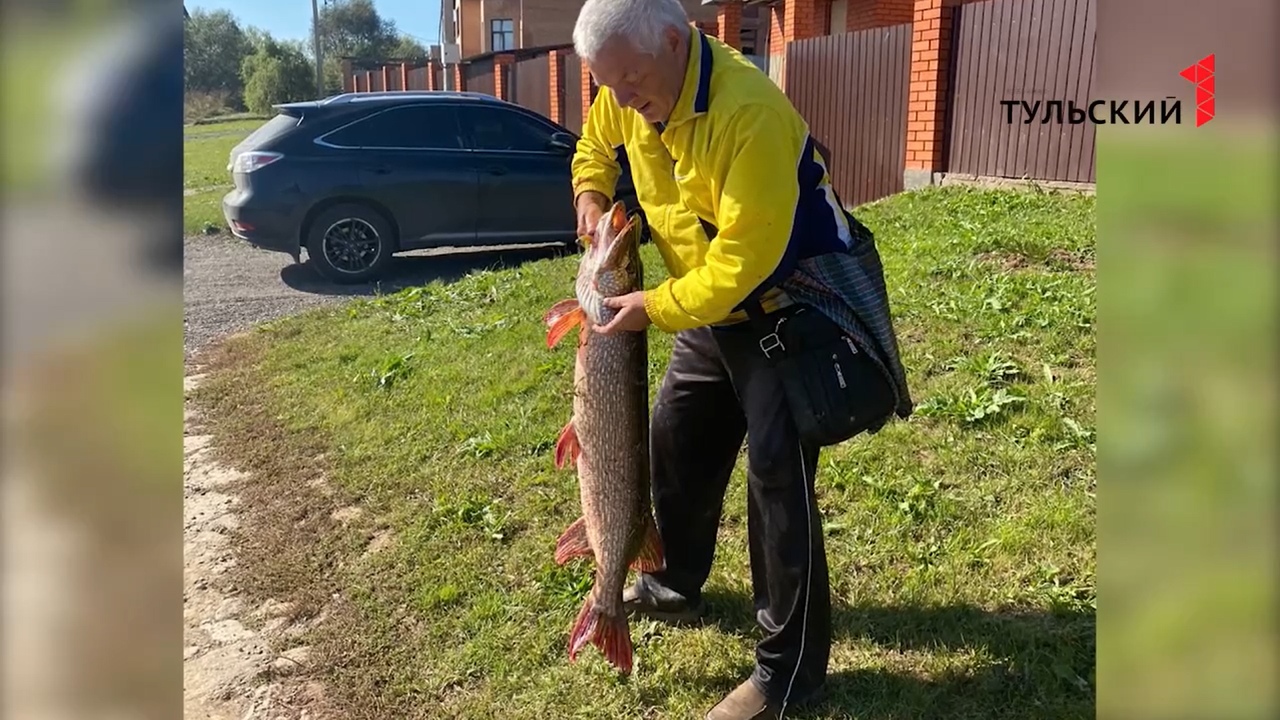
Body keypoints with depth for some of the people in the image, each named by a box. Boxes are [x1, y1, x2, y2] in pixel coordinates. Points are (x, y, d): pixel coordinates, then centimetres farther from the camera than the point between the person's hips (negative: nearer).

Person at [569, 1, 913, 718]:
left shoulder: (750, 113, -32)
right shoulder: (629, 95, -7)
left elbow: (745, 259, -31)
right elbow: (595, 146, 16)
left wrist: (653, 307, -23)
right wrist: (591, 196, -5)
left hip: (788, 308, -8)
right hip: (709, 310, 8)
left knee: (779, 481, -7)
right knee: (675, 447, 18)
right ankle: (676, 587, 40)